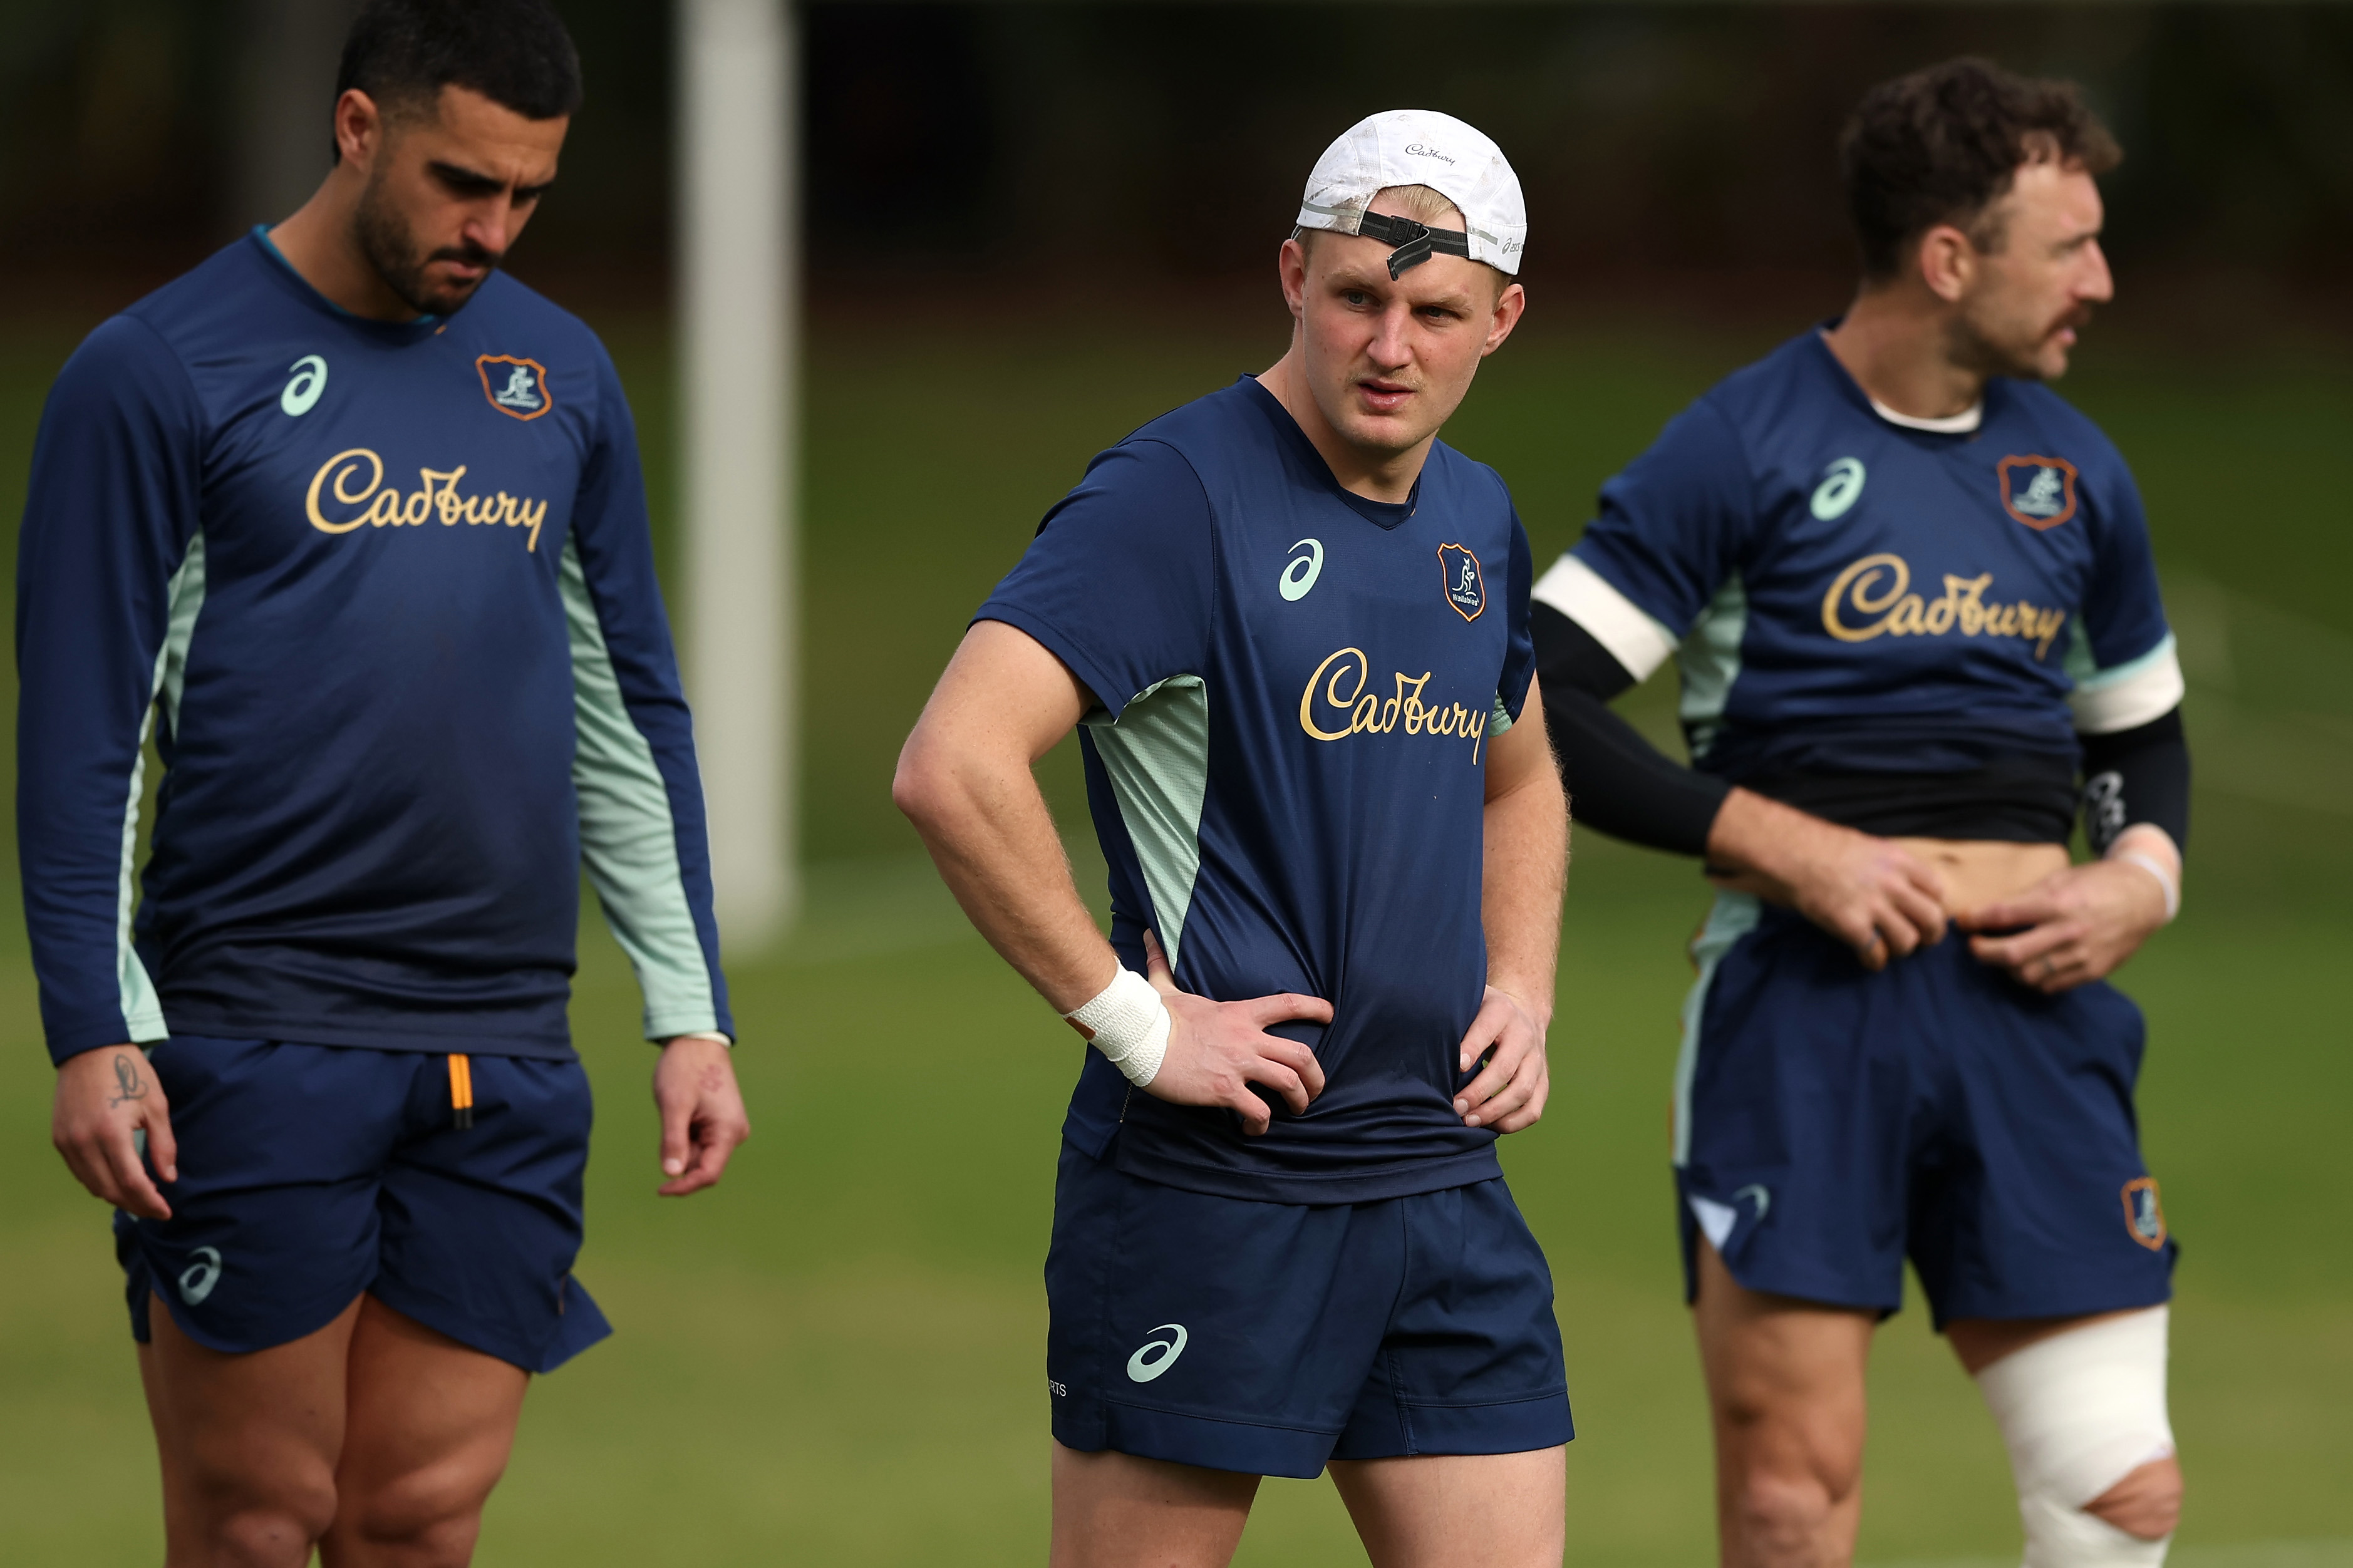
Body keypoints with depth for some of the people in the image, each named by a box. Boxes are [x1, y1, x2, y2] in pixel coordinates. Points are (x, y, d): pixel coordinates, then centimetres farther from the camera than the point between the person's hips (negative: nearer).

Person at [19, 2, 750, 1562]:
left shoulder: (559, 371, 13)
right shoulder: (161, 371, -2)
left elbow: (632, 715, 19)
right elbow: (81, 735, -3)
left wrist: (692, 1015, 14)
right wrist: (96, 1036, -9)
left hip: (508, 1064, 4)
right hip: (252, 1047, -4)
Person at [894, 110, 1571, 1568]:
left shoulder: (1477, 518, 13)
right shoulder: (1178, 494, -12)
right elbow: (952, 767, -23)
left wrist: (1520, 994, 15)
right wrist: (1132, 1020, -18)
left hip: (1444, 1175, 7)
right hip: (1208, 1188, -7)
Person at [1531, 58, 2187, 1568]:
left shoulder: (2075, 468, 14)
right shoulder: (1743, 446, -3)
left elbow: (2144, 733, 27)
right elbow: (1538, 705, -7)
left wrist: (2140, 879, 5)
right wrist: (1781, 843, -13)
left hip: (2027, 995, 4)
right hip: (1806, 999, -4)